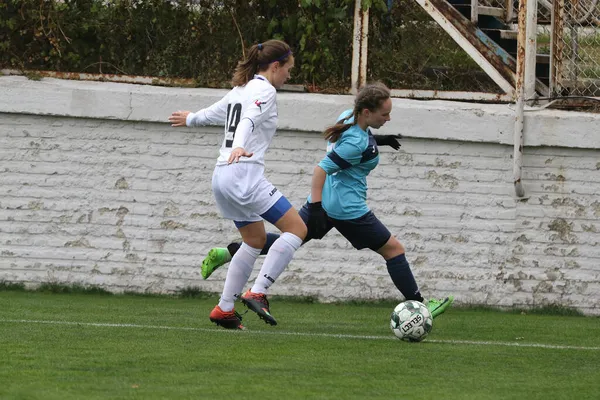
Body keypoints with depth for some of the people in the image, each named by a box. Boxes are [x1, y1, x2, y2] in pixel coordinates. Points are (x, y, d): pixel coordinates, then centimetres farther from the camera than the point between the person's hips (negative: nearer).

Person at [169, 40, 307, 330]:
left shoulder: (241, 89, 20)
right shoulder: (264, 90, -6)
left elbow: (214, 113, 37)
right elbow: (249, 119, -26)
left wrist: (190, 119, 58)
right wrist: (239, 147, -44)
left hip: (222, 176, 10)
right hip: (245, 175, -10)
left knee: (255, 240, 20)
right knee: (296, 229, -9)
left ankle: (224, 309, 16)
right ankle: (257, 293, -17)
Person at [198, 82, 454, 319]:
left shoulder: (348, 116, 1)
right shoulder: (358, 143, -25)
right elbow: (321, 169, -28)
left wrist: (378, 141, 16)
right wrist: (315, 208, -31)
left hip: (324, 201, 9)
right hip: (347, 208, -9)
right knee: (394, 250, 3)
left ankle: (225, 253, 12)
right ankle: (419, 306, 10)